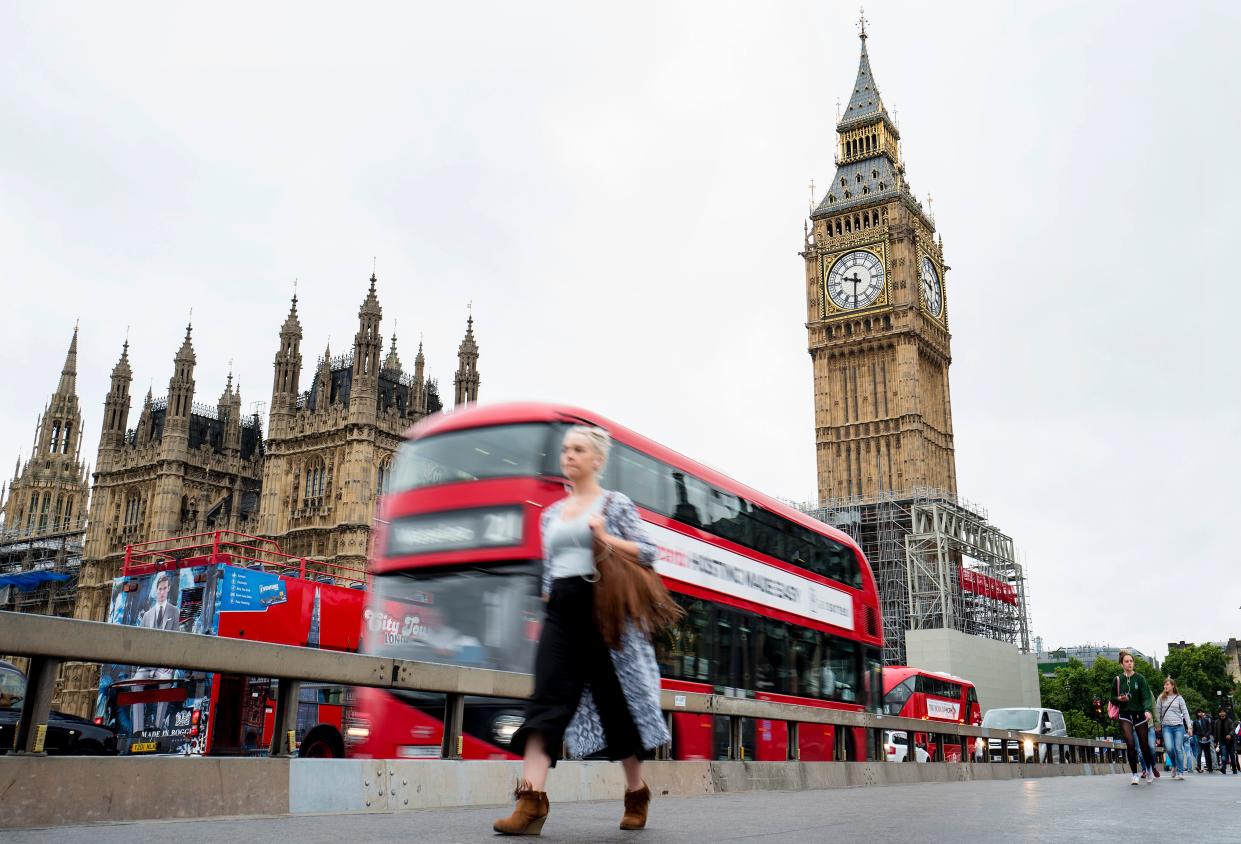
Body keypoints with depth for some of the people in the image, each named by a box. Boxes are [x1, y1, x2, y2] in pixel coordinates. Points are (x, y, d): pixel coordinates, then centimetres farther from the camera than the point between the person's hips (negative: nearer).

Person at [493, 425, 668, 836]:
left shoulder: (616, 504, 3)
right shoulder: (551, 513, 17)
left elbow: (648, 554, -3)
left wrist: (605, 538, -14)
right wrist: (548, 599, 13)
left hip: (600, 608, -4)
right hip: (560, 612, 4)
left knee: (616, 701, 4)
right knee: (547, 697, -11)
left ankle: (637, 793, 23)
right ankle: (531, 801, -17)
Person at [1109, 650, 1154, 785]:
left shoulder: (1140, 678, -2)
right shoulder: (1117, 680, 3)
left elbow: (1146, 696, -12)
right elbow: (1112, 698, 12)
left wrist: (1147, 710, -29)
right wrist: (1119, 699, -10)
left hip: (1139, 714, 0)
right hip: (1125, 715, 0)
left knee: (1144, 745, 6)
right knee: (1130, 744, -13)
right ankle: (1135, 774, -4)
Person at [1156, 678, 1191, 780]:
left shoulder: (1179, 698, 6)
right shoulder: (1161, 698, 8)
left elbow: (1185, 712, 6)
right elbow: (1157, 712, 10)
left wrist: (1189, 726, -2)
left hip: (1179, 726, 0)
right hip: (1167, 726, 0)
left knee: (1178, 749, -6)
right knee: (1169, 748, -15)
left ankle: (1180, 772, 2)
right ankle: (1174, 765, 12)